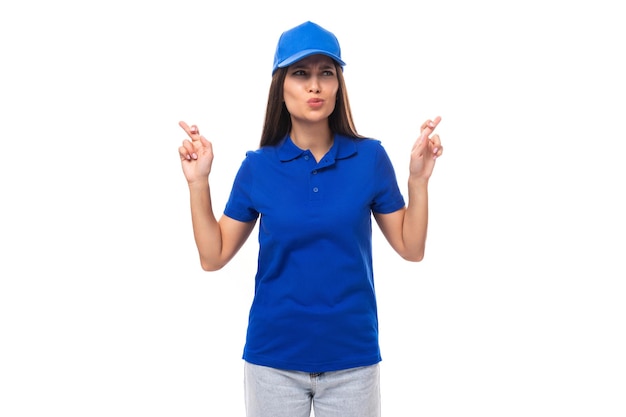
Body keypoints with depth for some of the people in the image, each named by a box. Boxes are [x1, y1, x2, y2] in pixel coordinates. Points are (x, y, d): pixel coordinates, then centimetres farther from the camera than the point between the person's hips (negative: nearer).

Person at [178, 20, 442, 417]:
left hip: (352, 358, 0)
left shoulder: (370, 157, -5)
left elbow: (412, 249, 0)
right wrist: (199, 182, -8)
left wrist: (419, 178, -11)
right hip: (273, 358, 0)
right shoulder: (258, 166, -3)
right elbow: (213, 257, 0)